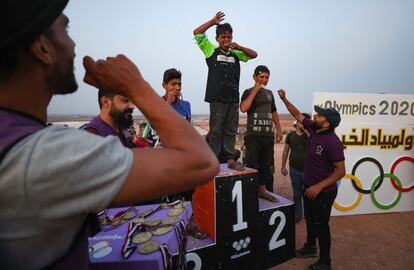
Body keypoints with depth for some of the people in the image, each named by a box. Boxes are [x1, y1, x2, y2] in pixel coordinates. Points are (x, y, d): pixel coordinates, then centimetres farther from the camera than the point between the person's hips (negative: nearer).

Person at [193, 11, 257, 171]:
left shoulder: (235, 54, 19)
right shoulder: (211, 51, 10)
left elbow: (254, 55, 18)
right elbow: (196, 33, 5)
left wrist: (239, 47, 4)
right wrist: (213, 21, 5)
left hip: (233, 98, 4)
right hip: (217, 98, -4)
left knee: (231, 130, 7)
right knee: (215, 130, -2)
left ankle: (231, 159, 16)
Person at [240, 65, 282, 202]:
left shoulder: (269, 93, 17)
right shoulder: (248, 92, 1)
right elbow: (243, 108, -19)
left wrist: (279, 129, 13)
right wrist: (255, 90, -14)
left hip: (269, 135, 6)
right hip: (253, 135, -5)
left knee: (266, 165, 9)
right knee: (252, 165, -5)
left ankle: (262, 190, 21)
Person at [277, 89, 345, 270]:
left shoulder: (332, 142, -25)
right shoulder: (313, 129, -5)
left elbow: (341, 171, -23)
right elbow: (298, 115, 8)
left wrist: (319, 186, -28)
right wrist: (284, 99, 2)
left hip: (323, 192, -8)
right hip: (309, 187, 8)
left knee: (320, 225, 8)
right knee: (309, 219, 23)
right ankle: (310, 247, 46)